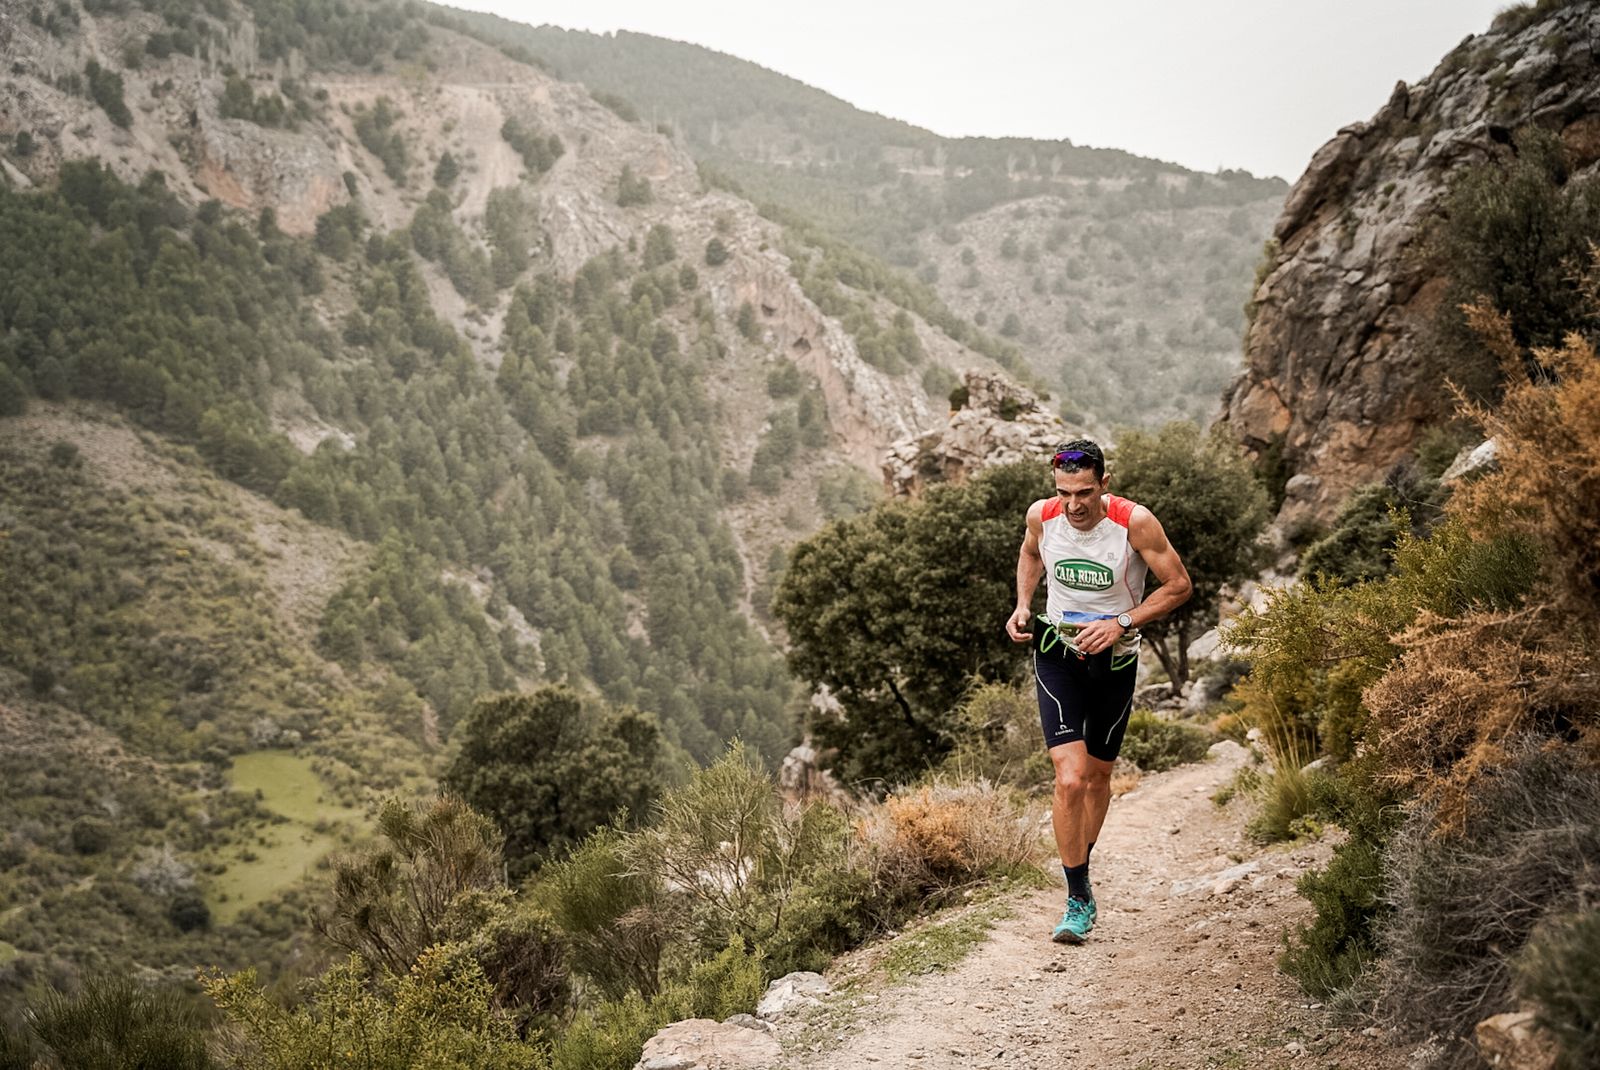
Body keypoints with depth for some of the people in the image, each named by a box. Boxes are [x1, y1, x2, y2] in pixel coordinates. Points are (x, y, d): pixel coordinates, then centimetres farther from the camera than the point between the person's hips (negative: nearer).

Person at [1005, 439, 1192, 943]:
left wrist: (1122, 624, -20)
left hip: (1114, 659, 0)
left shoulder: (1135, 522, -19)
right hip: (1057, 655, 0)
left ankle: (1081, 871, 40)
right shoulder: (1041, 515, -11)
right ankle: (1078, 898, -4)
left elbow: (1179, 585, -10)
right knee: (1070, 779, -15)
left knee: (1098, 775, 15)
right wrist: (1022, 606, -1)